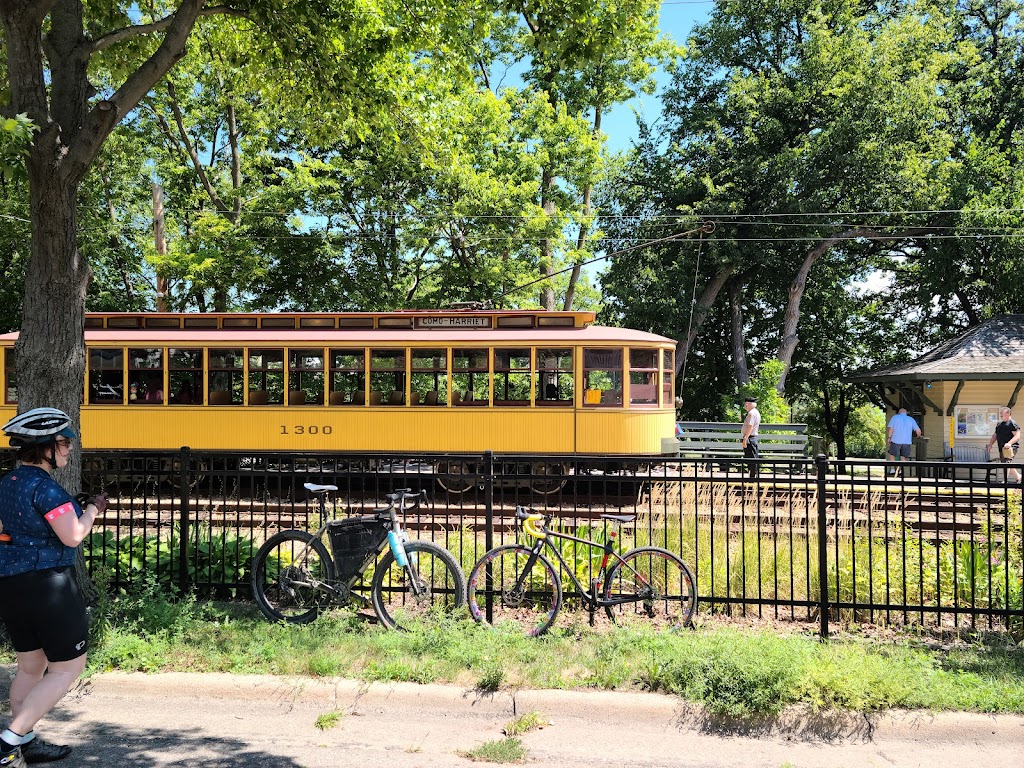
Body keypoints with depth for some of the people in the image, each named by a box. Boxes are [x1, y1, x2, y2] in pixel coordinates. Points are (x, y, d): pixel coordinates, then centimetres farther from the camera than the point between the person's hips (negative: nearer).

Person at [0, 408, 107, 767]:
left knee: (31, 665, 20)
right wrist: (93, 510, -5)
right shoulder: (45, 486, -18)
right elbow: (72, 536, -19)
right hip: (46, 585, -9)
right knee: (68, 667, 3)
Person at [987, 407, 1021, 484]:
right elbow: (995, 435, 23)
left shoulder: (1012, 424, -8)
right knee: (1006, 463, 14)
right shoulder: (999, 424, 17)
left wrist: (1009, 443, -30)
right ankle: (1018, 476, 30)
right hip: (1002, 448, 9)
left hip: (1010, 448, -9)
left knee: (1007, 462, -18)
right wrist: (990, 444, 12)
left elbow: (1017, 436, -17)